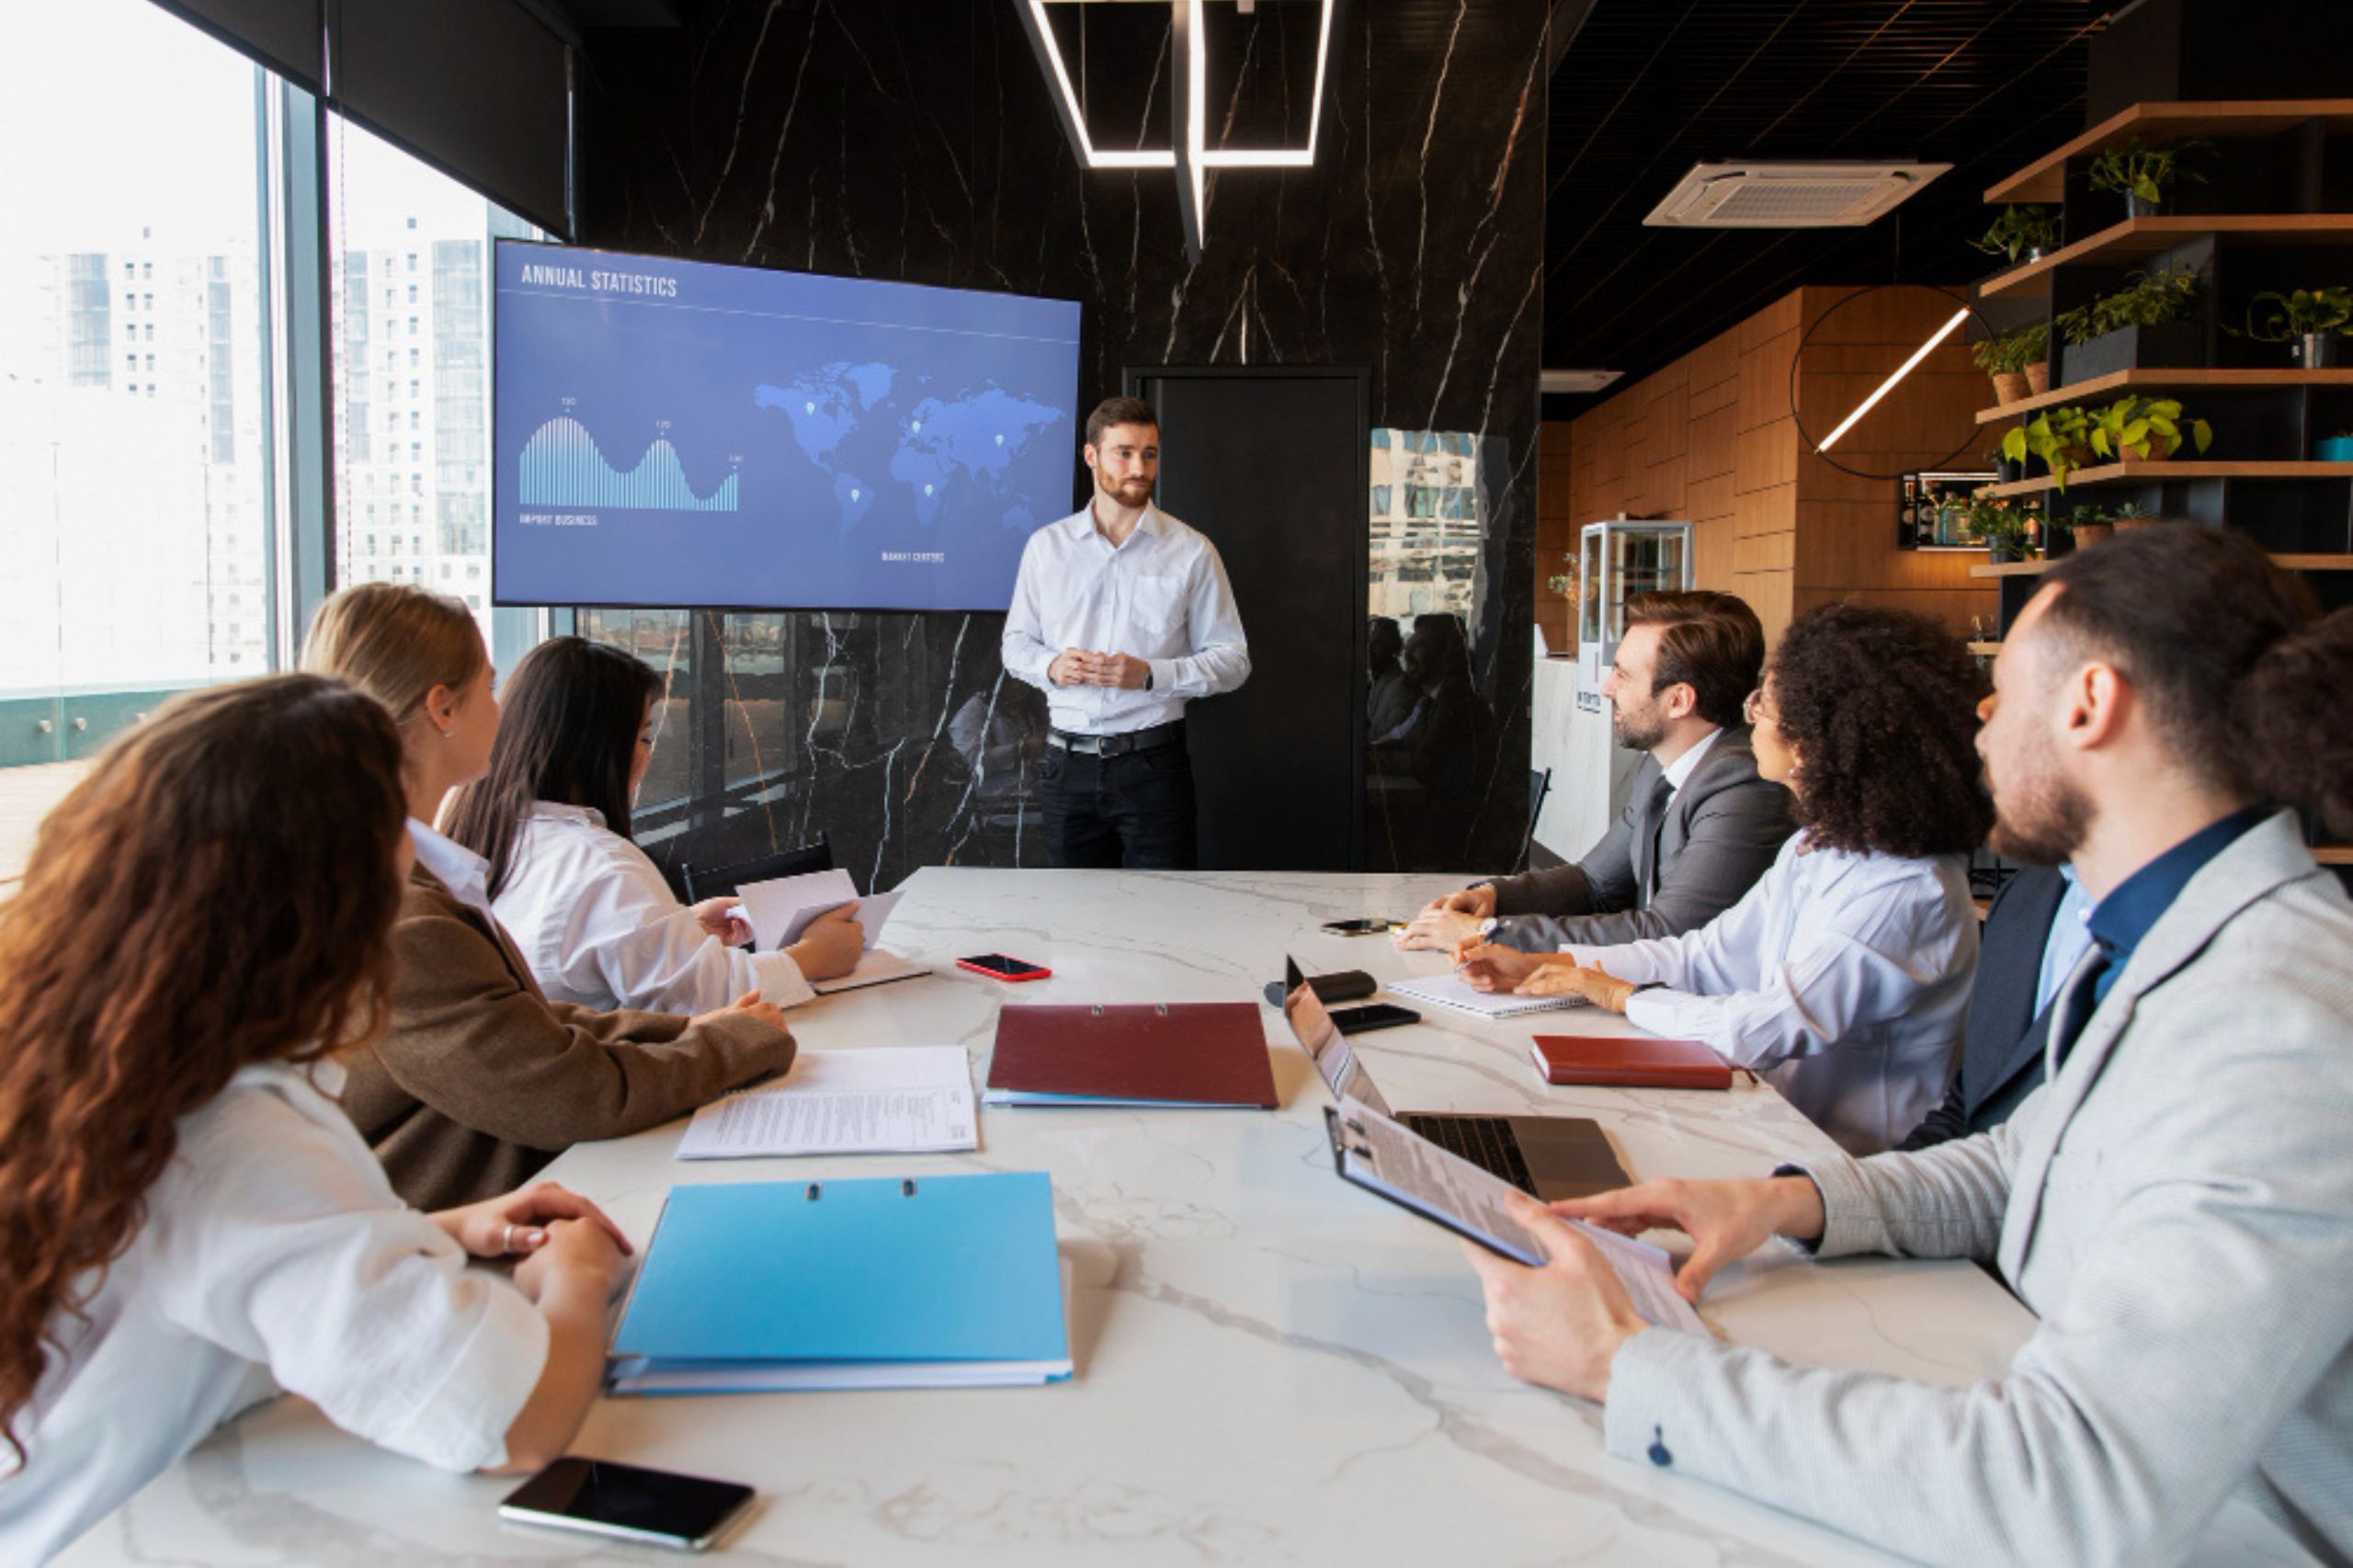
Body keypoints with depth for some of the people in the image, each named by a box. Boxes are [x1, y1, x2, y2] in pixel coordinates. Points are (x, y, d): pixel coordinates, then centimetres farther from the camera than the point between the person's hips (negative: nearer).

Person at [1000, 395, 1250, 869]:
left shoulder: (1191, 552, 0)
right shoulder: (1046, 546, 8)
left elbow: (1232, 659, 0)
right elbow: (1016, 643, 14)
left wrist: (1150, 674, -14)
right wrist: (1051, 666, -8)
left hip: (1154, 763, -2)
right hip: (1069, 763, 2)